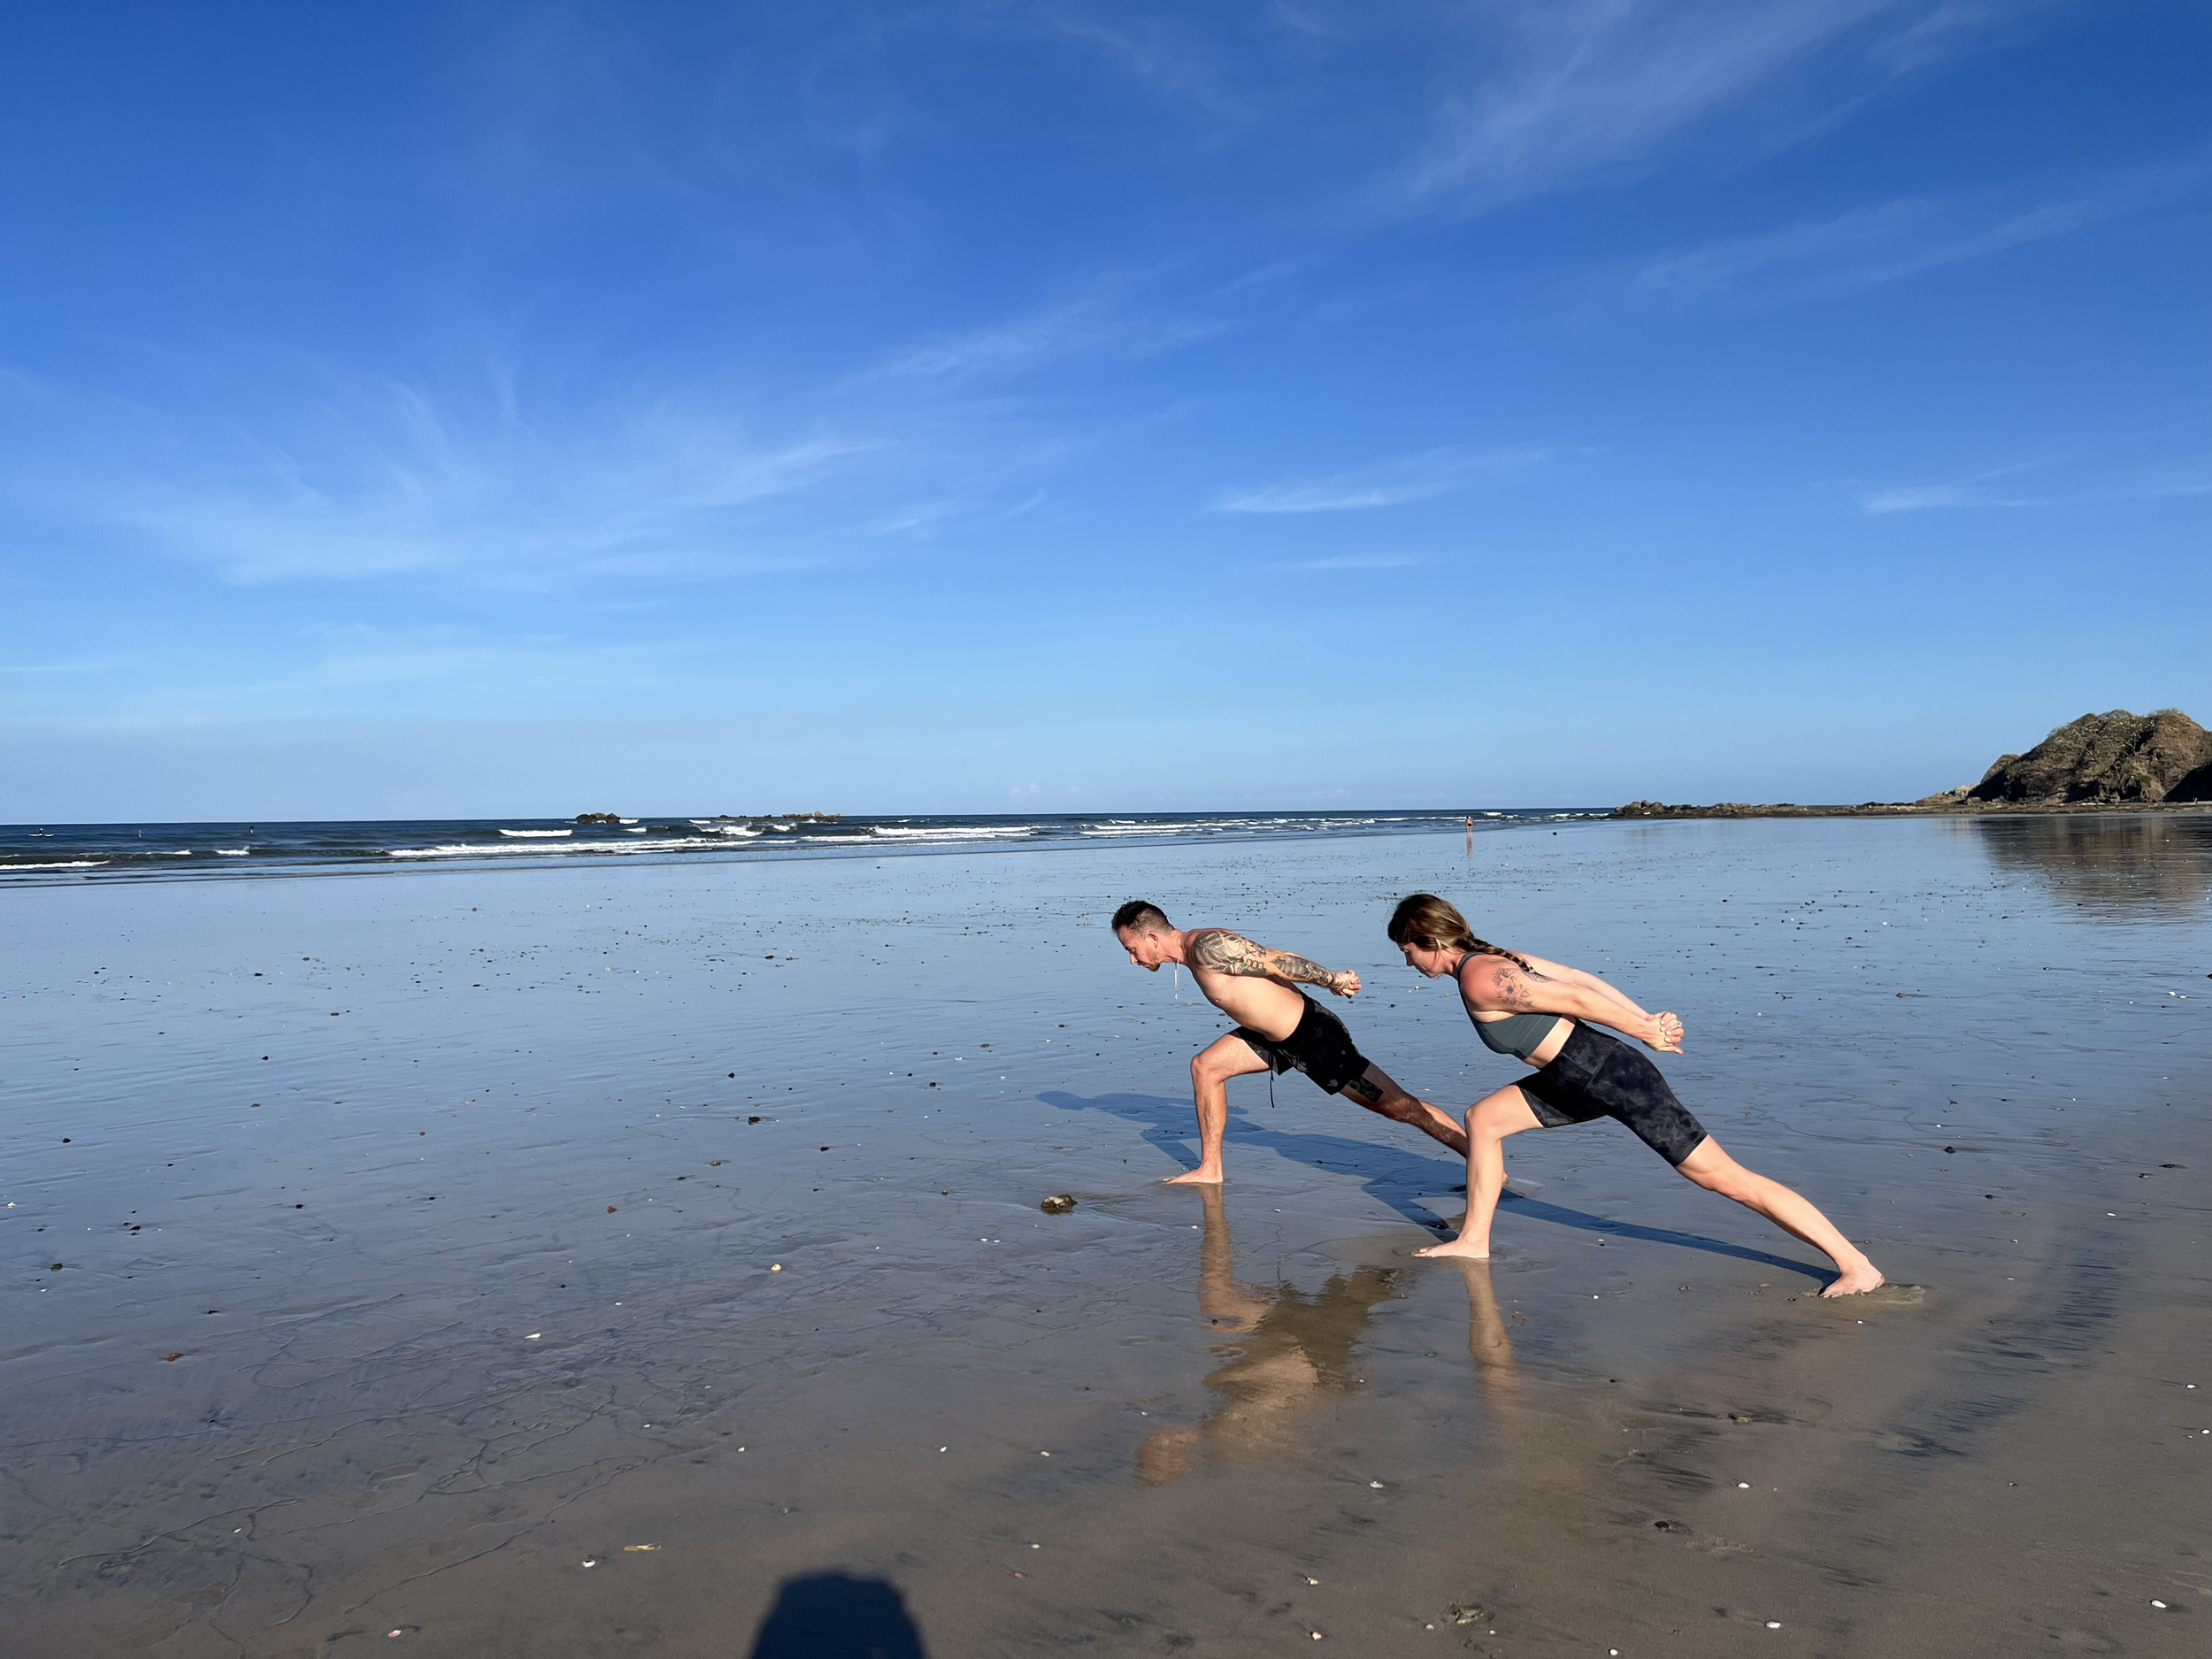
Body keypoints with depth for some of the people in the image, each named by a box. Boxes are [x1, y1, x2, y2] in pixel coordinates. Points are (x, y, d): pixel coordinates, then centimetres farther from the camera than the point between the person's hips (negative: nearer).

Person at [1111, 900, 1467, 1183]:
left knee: (1399, 1106, -3)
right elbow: (1264, 961, 13)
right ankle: (1210, 1169, 18)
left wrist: (1332, 979, -13)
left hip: (1315, 1034, -9)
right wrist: (1329, 983, 16)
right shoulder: (1192, 952, 7)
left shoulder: (1208, 947, -24)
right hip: (1275, 1036, 10)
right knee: (1205, 1067, 7)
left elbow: (1277, 961, -21)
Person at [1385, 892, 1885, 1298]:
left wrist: (1645, 1034, -9)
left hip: (1612, 1078, -10)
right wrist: (1649, 1021, 8)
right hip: (1579, 1080, 10)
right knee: (1483, 1118, 13)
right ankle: (1474, 1240, 23)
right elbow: (1580, 978, 11)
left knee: (1728, 1179, -4)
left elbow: (1571, 998, -18)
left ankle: (1856, 1266, 4)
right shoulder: (1493, 959, 11)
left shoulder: (1478, 981, -18)